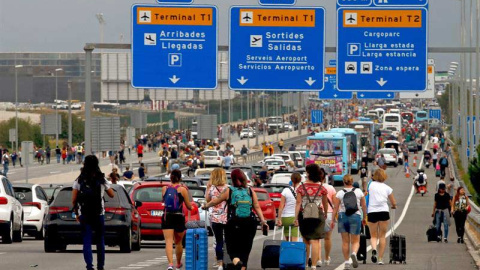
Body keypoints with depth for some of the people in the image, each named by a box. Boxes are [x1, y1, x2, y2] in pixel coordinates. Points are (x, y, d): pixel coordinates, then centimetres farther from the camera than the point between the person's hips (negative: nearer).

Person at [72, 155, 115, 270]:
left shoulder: (79, 181, -1)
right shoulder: (102, 180, -2)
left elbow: (73, 200, -3)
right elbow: (112, 195, 8)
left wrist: (76, 213, 10)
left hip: (84, 214, 0)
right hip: (99, 213, 0)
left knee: (87, 241, -1)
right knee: (100, 241, 14)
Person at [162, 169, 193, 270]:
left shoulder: (165, 189, 2)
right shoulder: (182, 189, -3)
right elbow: (189, 206, 2)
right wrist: (186, 193, 18)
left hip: (167, 217, 0)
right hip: (179, 217, 0)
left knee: (168, 241, -9)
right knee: (178, 242, 18)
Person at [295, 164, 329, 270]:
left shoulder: (301, 188, -2)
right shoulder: (322, 189, 0)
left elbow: (298, 203, -6)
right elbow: (325, 203, 12)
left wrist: (296, 218, -6)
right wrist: (325, 213, 30)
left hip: (304, 216, 1)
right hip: (318, 215, -1)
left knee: (306, 241, 17)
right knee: (315, 241, -5)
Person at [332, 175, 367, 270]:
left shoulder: (340, 193, 0)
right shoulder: (359, 192, 2)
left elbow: (335, 208, -3)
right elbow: (364, 206, 7)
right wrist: (364, 217, 19)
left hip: (343, 216, 1)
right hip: (355, 216, -1)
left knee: (345, 241, 9)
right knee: (355, 241, 3)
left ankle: (346, 262, 9)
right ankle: (354, 253, -27)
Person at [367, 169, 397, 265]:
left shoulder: (371, 185, 3)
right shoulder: (387, 188, 6)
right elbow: (394, 203, 10)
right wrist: (393, 206, 32)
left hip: (372, 212, 0)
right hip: (384, 212, 0)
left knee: (373, 236, 9)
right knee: (382, 236, 10)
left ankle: (374, 249, -22)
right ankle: (380, 258, 7)